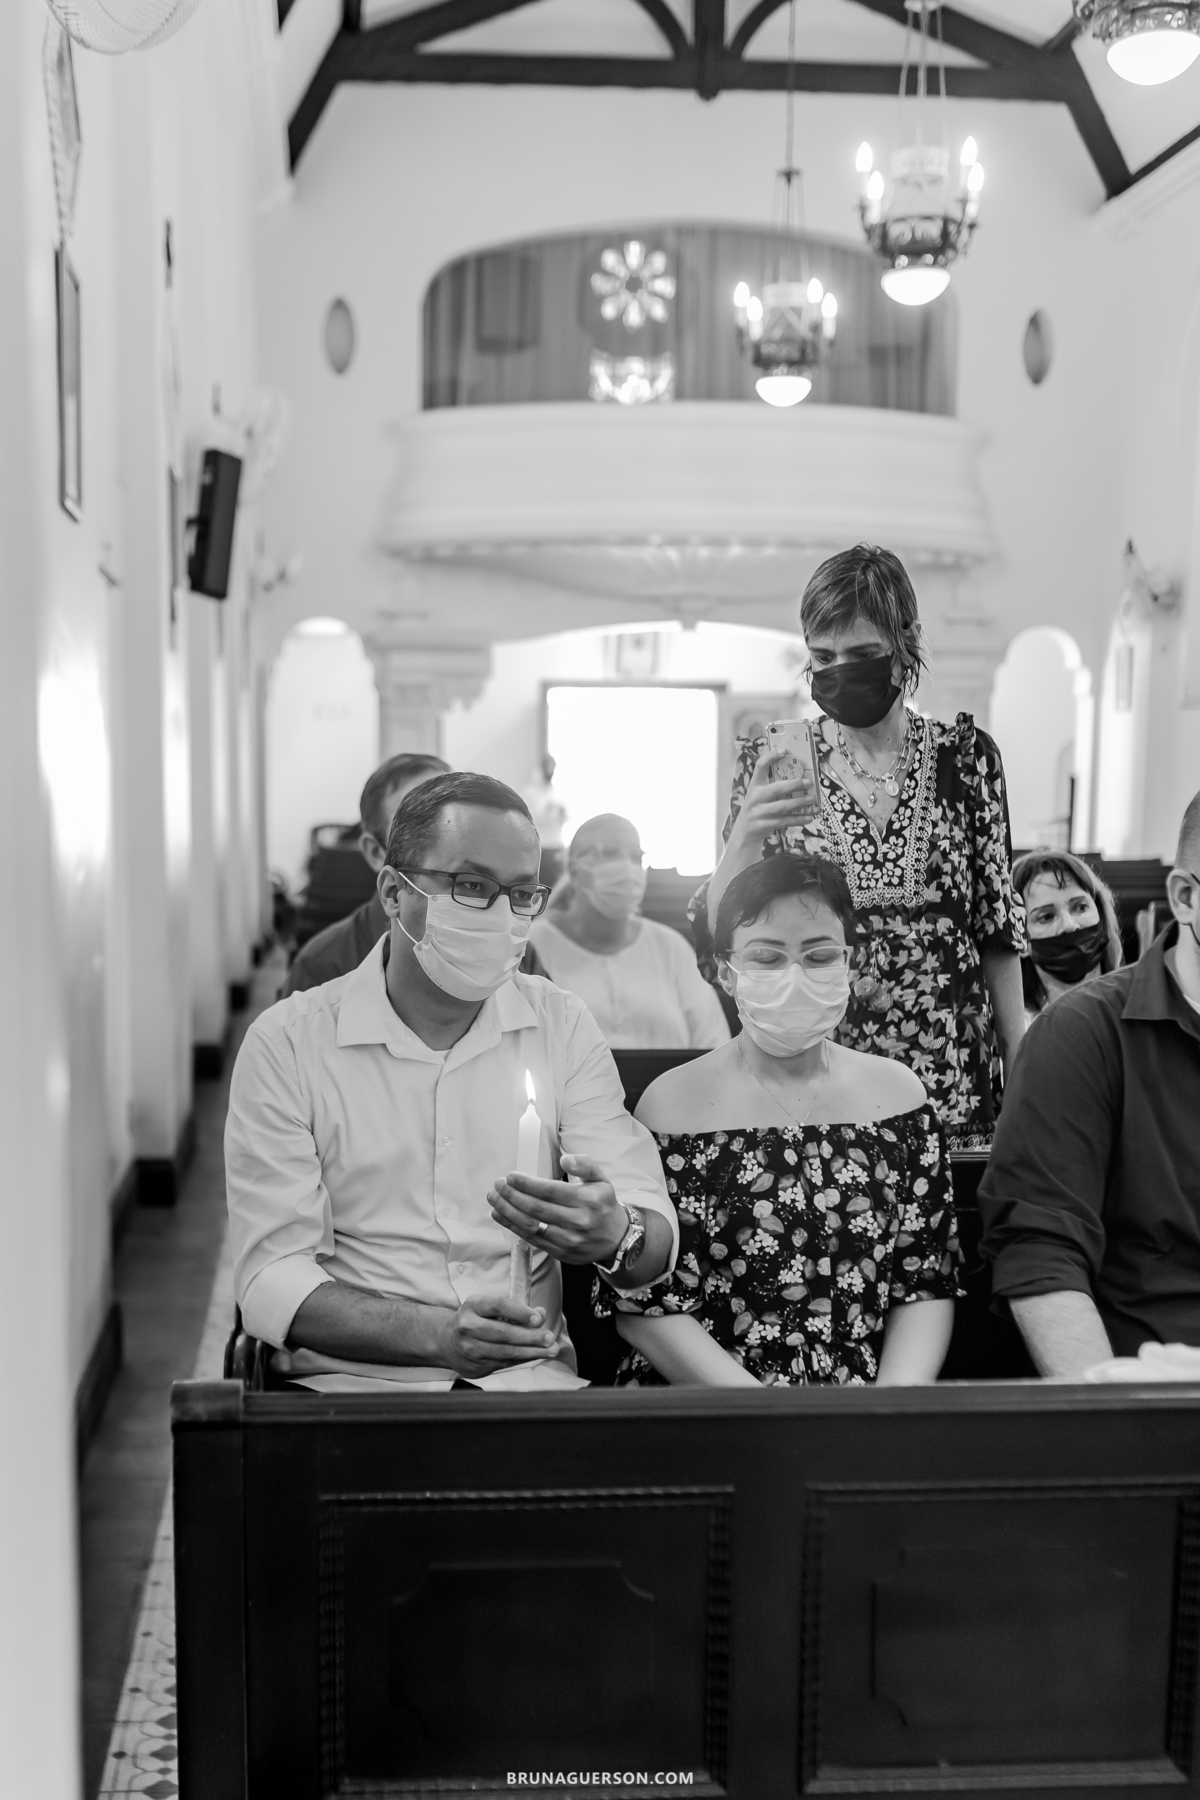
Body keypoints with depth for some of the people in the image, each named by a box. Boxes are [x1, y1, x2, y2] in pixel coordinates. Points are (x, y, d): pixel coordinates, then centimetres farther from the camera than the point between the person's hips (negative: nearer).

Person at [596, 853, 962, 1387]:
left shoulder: (898, 1094, 6)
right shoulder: (674, 1105, -3)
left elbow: (927, 1285, 7)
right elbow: (645, 1307, -5)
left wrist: (897, 1396, -10)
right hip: (704, 1410, -3)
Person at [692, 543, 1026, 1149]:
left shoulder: (965, 755, 1)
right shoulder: (771, 762, 0)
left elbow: (997, 925, 6)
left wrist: (1021, 1058, 4)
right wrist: (748, 834, -23)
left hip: (950, 1075, 1)